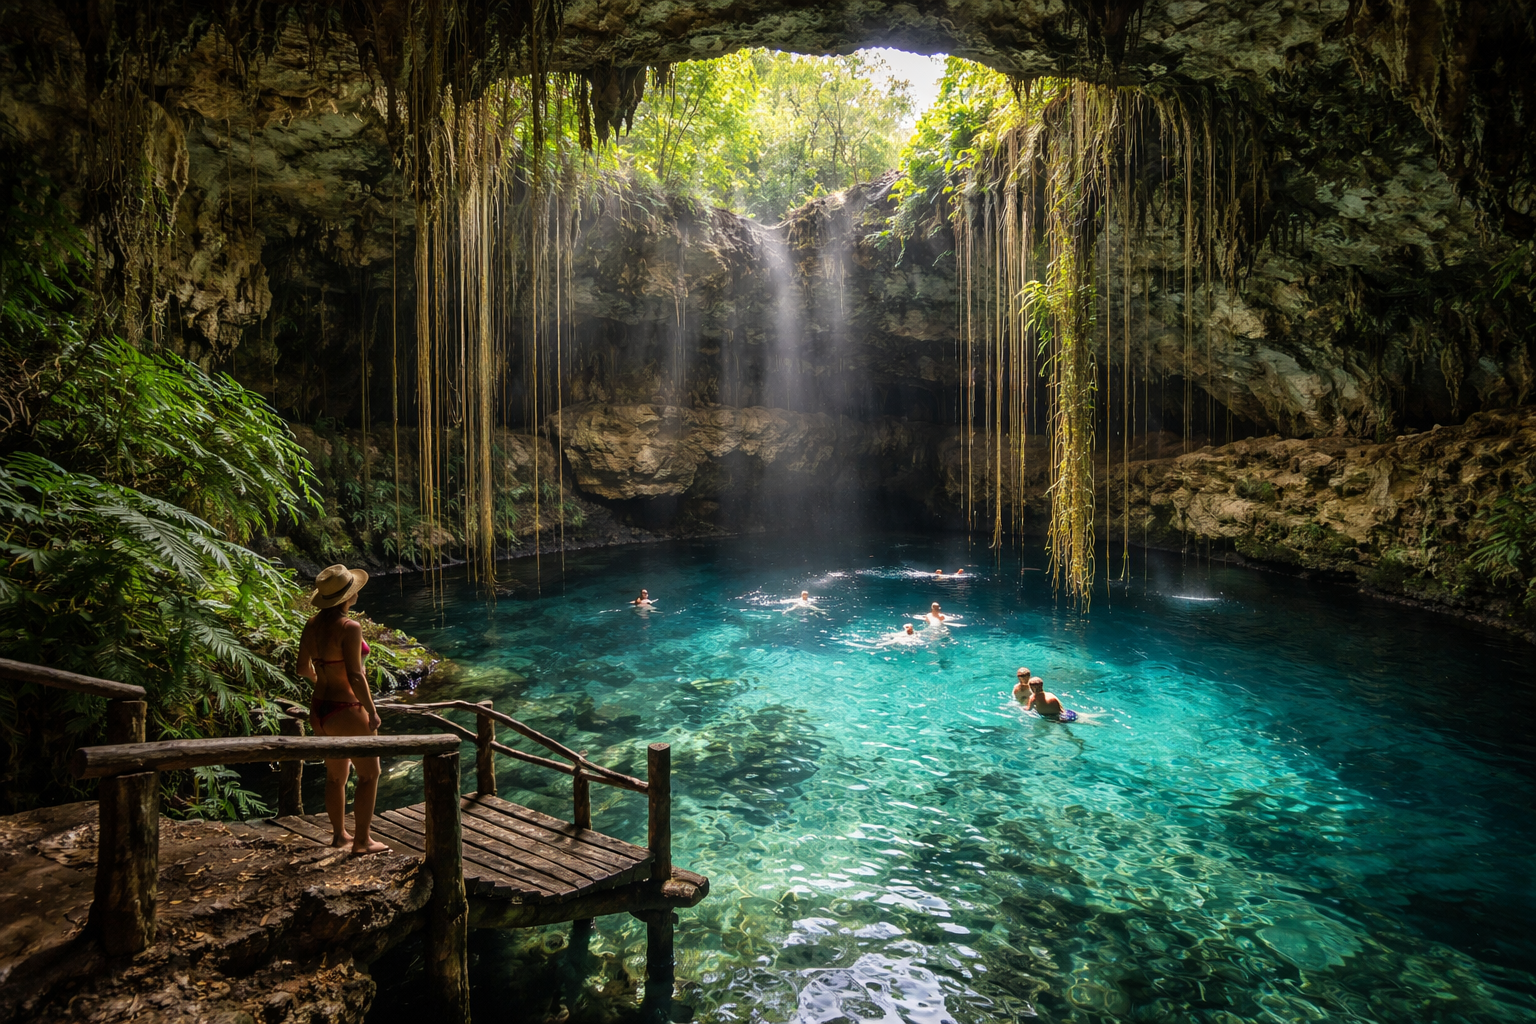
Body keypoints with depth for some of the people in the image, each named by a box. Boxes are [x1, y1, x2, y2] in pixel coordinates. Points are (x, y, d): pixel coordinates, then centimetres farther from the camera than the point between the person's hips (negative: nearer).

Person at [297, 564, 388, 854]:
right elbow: (355, 677, -23)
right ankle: (362, 840, 15)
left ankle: (339, 833, 37)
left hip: (319, 708, 8)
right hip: (346, 711, -8)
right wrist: (372, 711, -13)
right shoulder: (349, 628, -22)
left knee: (336, 774, 23)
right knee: (369, 774, 9)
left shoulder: (312, 625, 2)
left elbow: (303, 668, 12)